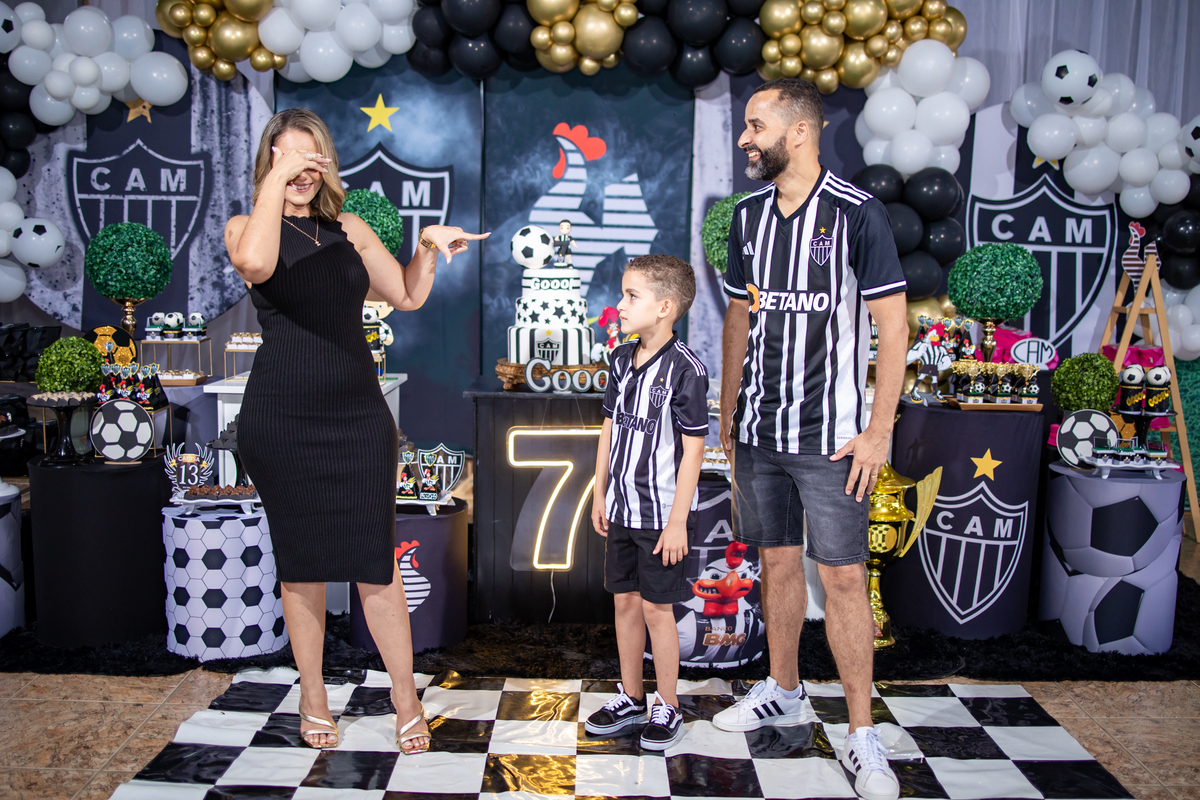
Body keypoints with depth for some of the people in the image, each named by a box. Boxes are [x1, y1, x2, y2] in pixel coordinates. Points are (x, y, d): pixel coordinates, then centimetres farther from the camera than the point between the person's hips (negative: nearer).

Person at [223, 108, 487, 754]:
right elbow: (256, 263, -24)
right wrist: (276, 180, -18)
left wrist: (428, 247, 1)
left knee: (376, 561, 1)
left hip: (358, 414, 2)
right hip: (282, 419, -2)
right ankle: (313, 696, 27)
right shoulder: (245, 225, 1)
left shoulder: (349, 228, 12)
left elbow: (408, 296, 17)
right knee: (301, 563, 9)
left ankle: (406, 700, 14)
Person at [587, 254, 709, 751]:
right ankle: (631, 698, 30)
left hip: (662, 513, -7)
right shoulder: (622, 360, 5)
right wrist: (599, 493, 13)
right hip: (621, 509, 7)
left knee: (657, 608, 2)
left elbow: (692, 449, -15)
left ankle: (667, 708, 19)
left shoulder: (685, 370, -16)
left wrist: (678, 521, -15)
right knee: (625, 601, 14)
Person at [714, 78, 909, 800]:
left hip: (830, 435, -5)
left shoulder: (858, 212, -9)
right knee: (778, 561, 15)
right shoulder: (749, 215, 9)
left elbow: (893, 324, -9)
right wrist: (728, 413, 16)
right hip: (758, 430, 6)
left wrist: (879, 429, -12)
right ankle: (784, 693, 33)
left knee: (843, 577, -2)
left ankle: (863, 738, 9)